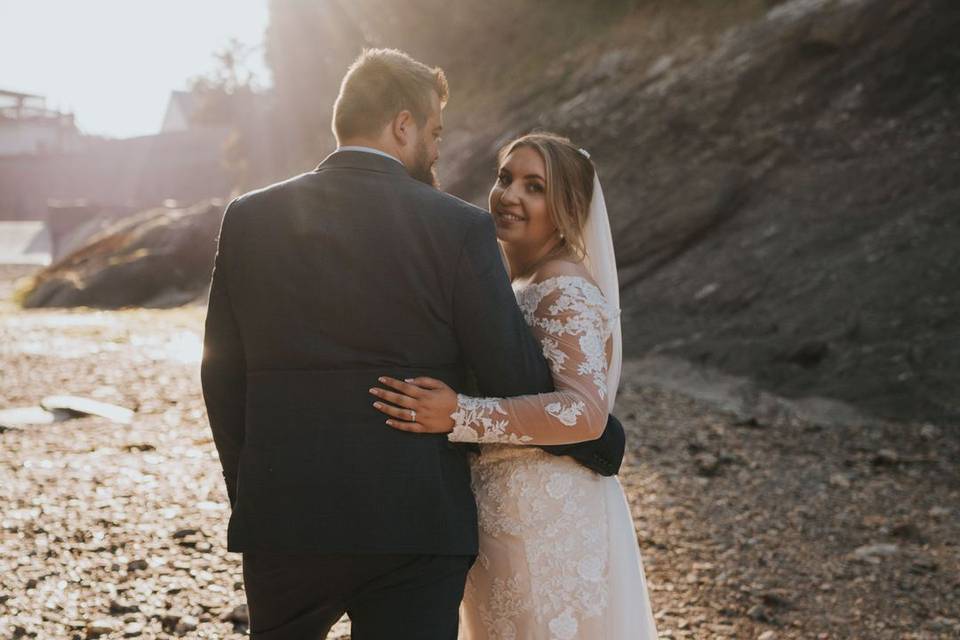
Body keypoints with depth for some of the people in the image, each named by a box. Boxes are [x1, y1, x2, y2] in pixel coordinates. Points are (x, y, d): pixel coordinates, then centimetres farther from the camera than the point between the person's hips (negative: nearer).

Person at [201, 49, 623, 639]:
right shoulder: (459, 228, -7)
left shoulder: (249, 220, 2)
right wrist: (600, 442, 12)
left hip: (279, 522, 3)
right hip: (415, 526, -3)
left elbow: (223, 376, 7)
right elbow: (515, 377, -5)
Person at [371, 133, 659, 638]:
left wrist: (457, 415, -34)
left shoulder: (566, 291, -17)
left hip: (549, 520, -9)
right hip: (505, 515, 9)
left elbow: (585, 412, -28)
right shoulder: (522, 288, 13)